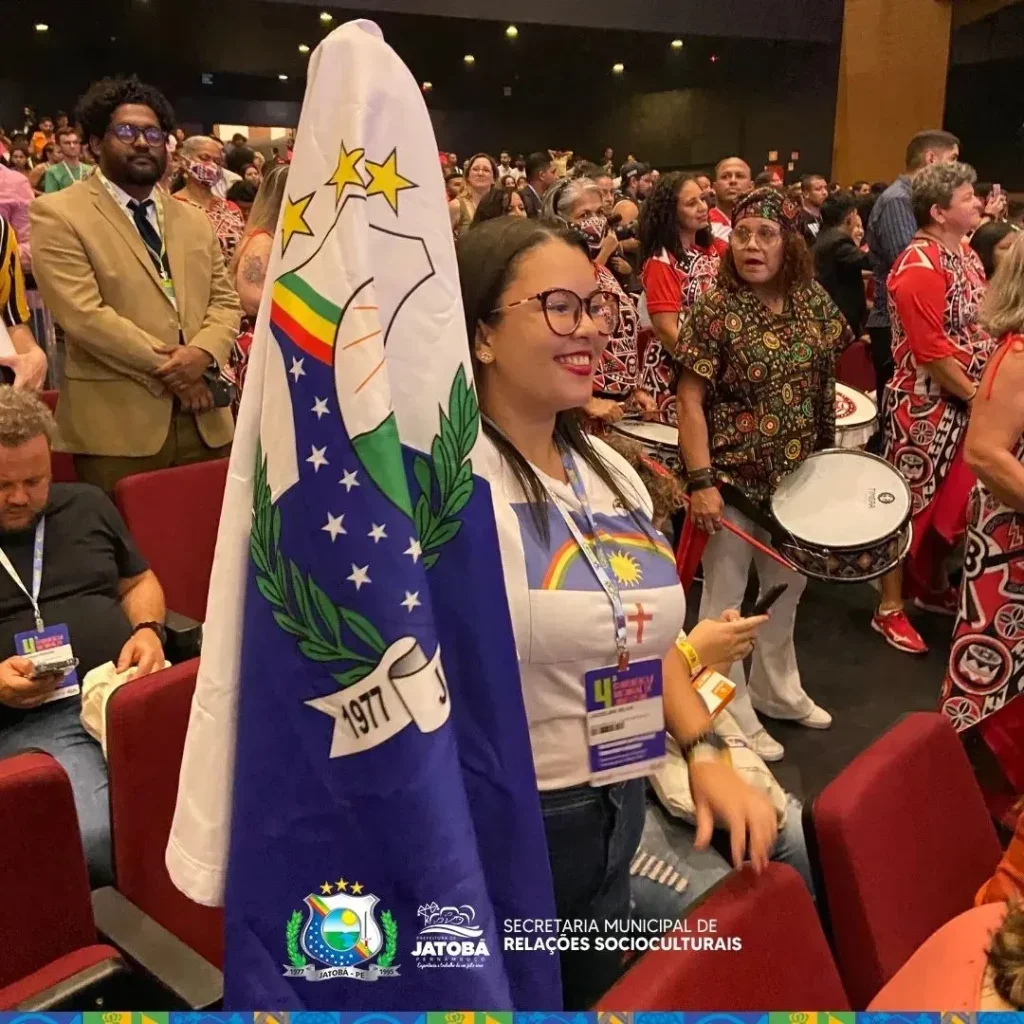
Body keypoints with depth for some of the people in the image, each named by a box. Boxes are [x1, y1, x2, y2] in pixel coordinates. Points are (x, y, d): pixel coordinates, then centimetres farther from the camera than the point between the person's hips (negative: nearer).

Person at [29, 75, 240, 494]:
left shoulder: (194, 219, 17)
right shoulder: (58, 214, -2)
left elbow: (225, 301, 11)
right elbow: (83, 314, -12)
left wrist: (202, 354, -10)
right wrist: (169, 368, -13)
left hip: (205, 419, 6)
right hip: (117, 424, -5)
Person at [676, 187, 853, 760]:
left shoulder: (814, 300, 2)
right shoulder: (716, 310, -15)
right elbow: (690, 401, -17)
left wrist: (831, 454, 8)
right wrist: (701, 482, -23)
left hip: (799, 475, 6)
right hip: (734, 476, -6)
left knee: (786, 590, 21)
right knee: (727, 600, 6)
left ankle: (778, 690, 43)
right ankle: (735, 717, 22)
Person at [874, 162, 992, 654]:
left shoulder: (966, 253, 10)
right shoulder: (918, 267, -19)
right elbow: (932, 352, -22)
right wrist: (976, 396, -13)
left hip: (966, 402, 9)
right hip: (926, 406, -9)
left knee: (951, 501, 18)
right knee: (909, 503, 1)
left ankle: (932, 587, 35)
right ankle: (890, 609, 12)